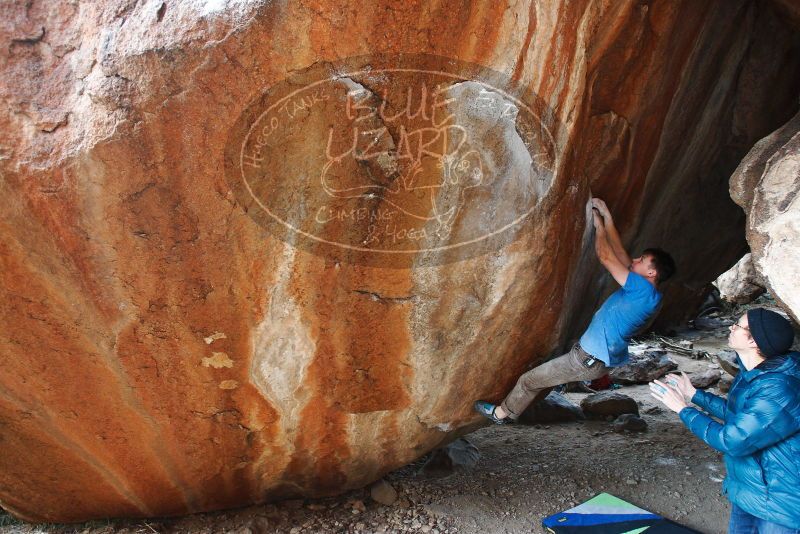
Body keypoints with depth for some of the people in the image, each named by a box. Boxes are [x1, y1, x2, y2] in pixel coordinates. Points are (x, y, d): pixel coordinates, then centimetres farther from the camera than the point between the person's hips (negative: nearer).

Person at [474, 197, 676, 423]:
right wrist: (607, 217, 10)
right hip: (603, 360, 9)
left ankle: (502, 413, 24)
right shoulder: (643, 291, 6)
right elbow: (620, 255, 11)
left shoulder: (644, 289, -22)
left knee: (529, 380, 6)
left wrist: (599, 225, -7)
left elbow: (606, 257, -22)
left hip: (590, 360, -9)